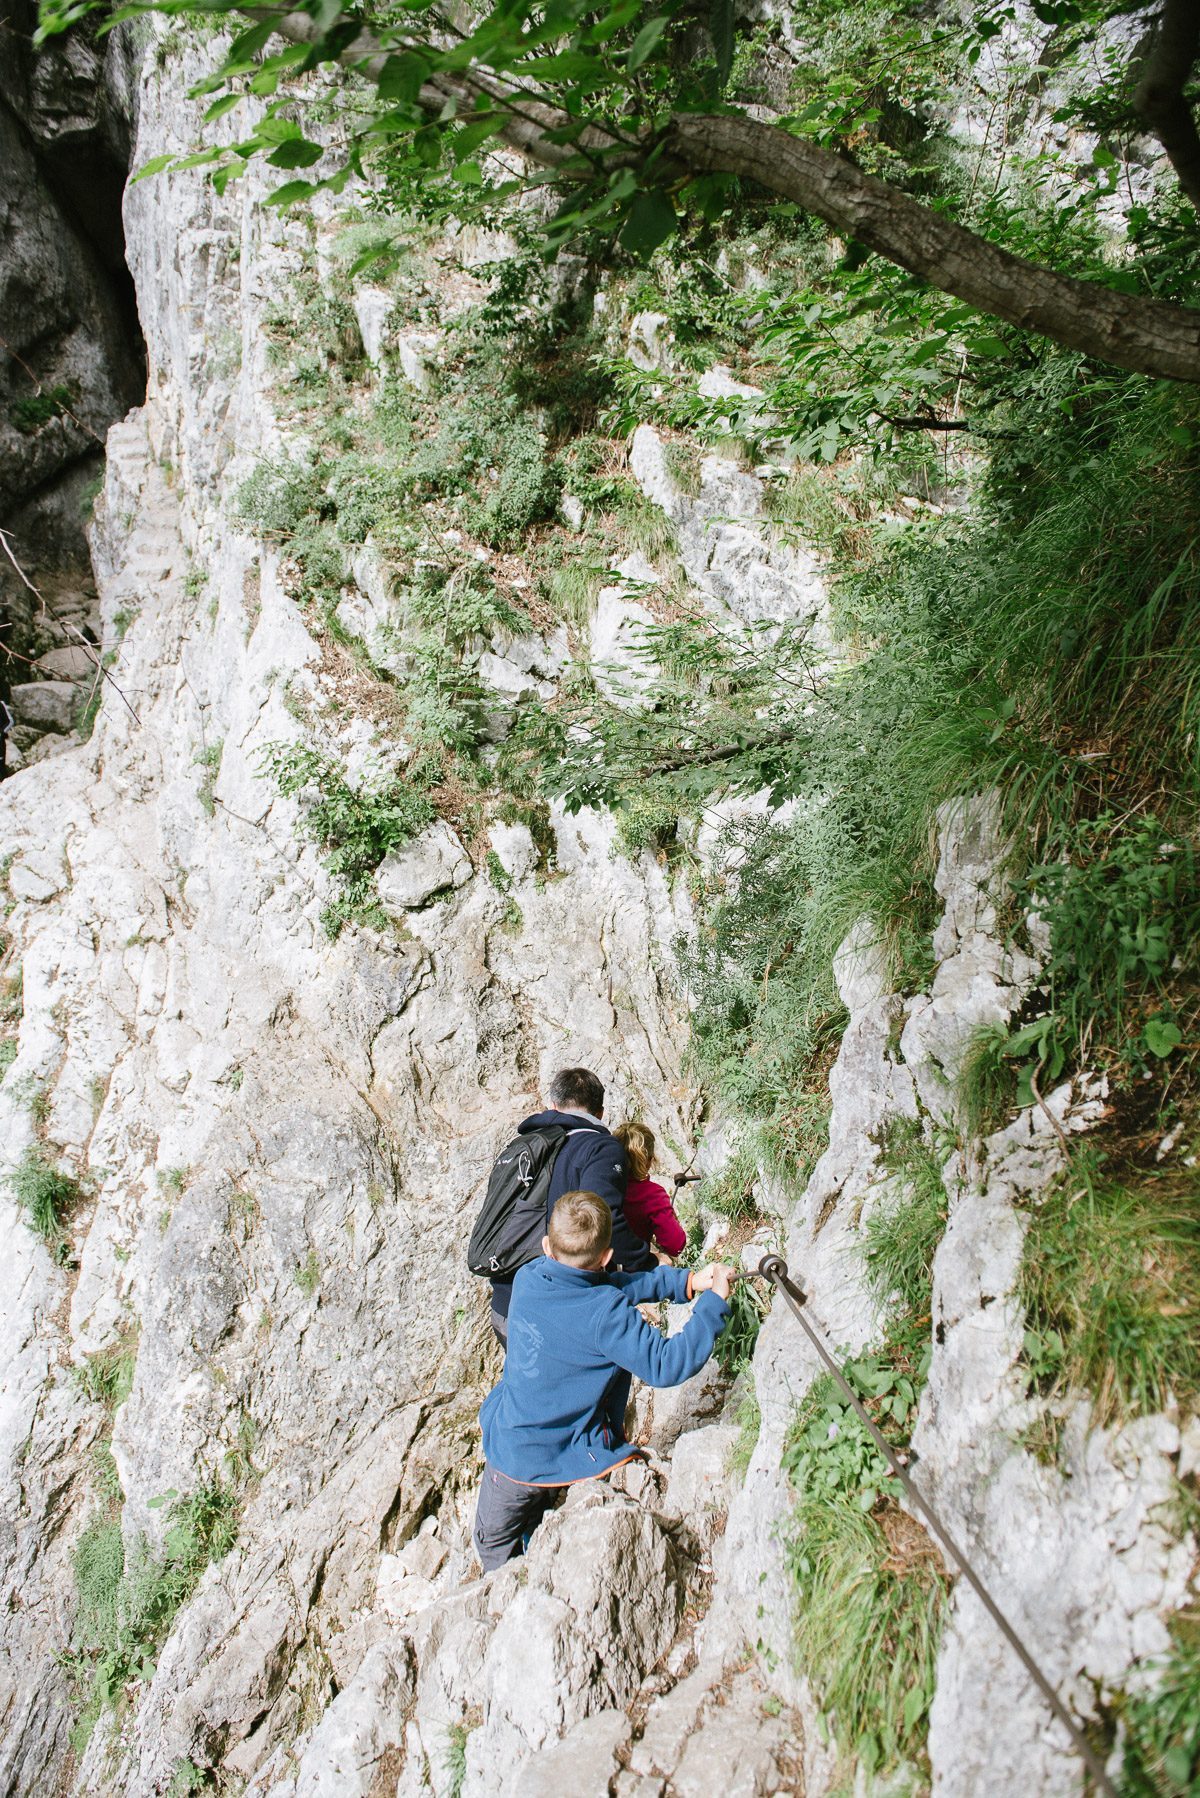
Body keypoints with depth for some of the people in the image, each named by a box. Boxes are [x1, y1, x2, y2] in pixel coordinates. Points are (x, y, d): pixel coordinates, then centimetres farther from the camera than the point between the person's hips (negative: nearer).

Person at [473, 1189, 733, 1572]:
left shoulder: (528, 1278, -11)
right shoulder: (605, 1315, -28)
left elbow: (612, 1287, -4)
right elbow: (667, 1365, -24)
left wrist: (686, 1280, -6)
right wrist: (713, 1304, -16)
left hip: (507, 1450, 5)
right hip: (561, 1462, -5)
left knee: (493, 1544, 27)